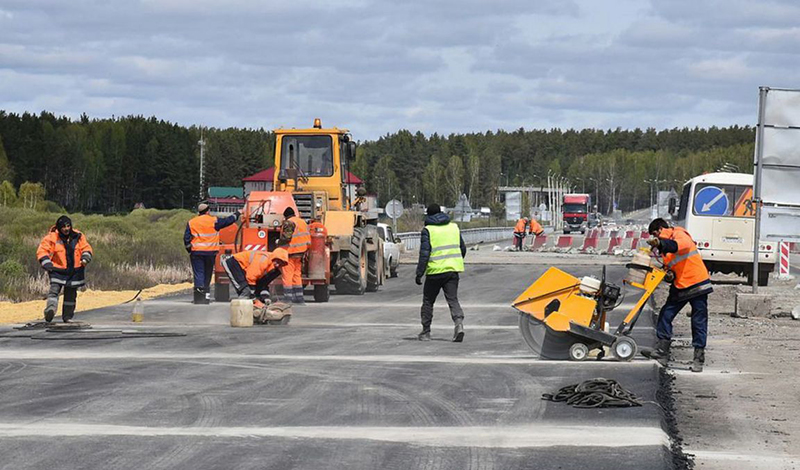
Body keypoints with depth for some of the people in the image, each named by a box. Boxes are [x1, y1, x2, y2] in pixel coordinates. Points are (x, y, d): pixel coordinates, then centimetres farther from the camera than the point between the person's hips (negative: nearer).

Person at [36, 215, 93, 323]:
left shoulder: (78, 237, 0)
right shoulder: (52, 238, -9)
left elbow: (86, 248, 9)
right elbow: (42, 251, -8)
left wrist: (85, 258, -11)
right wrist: (46, 263, -21)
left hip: (74, 271, 3)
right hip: (58, 270, -3)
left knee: (71, 294, 11)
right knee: (54, 290, -22)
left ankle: (67, 316, 24)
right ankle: (50, 309, -36)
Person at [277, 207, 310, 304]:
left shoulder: (288, 222, -10)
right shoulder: (303, 222, 16)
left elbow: (286, 237, -20)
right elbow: (308, 238, 15)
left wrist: (279, 243, -2)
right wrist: (305, 252, 18)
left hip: (290, 252, -8)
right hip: (301, 252, 8)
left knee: (287, 276, -5)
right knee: (297, 275, 15)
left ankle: (288, 298, -8)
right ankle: (299, 298, 16)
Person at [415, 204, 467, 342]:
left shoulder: (427, 230, -5)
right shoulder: (454, 227, 11)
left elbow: (424, 253, -12)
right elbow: (463, 249, 16)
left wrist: (419, 273, -9)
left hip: (435, 271, -3)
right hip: (452, 270, 3)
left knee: (428, 302, 11)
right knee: (453, 300, 1)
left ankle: (426, 332, 16)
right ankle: (459, 323, -25)